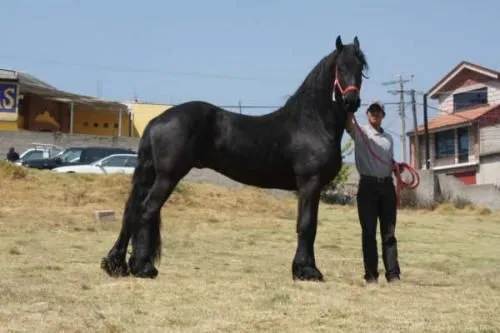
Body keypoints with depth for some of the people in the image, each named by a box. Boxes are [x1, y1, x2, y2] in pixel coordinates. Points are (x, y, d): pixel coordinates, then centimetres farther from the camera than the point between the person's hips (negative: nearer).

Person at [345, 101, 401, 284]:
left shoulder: (388, 138, 18)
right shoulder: (360, 132, 4)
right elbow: (348, 123, -17)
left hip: (387, 185, 4)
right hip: (368, 185, -4)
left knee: (389, 232, 3)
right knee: (369, 231, 0)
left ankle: (393, 273, 4)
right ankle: (371, 274, 4)